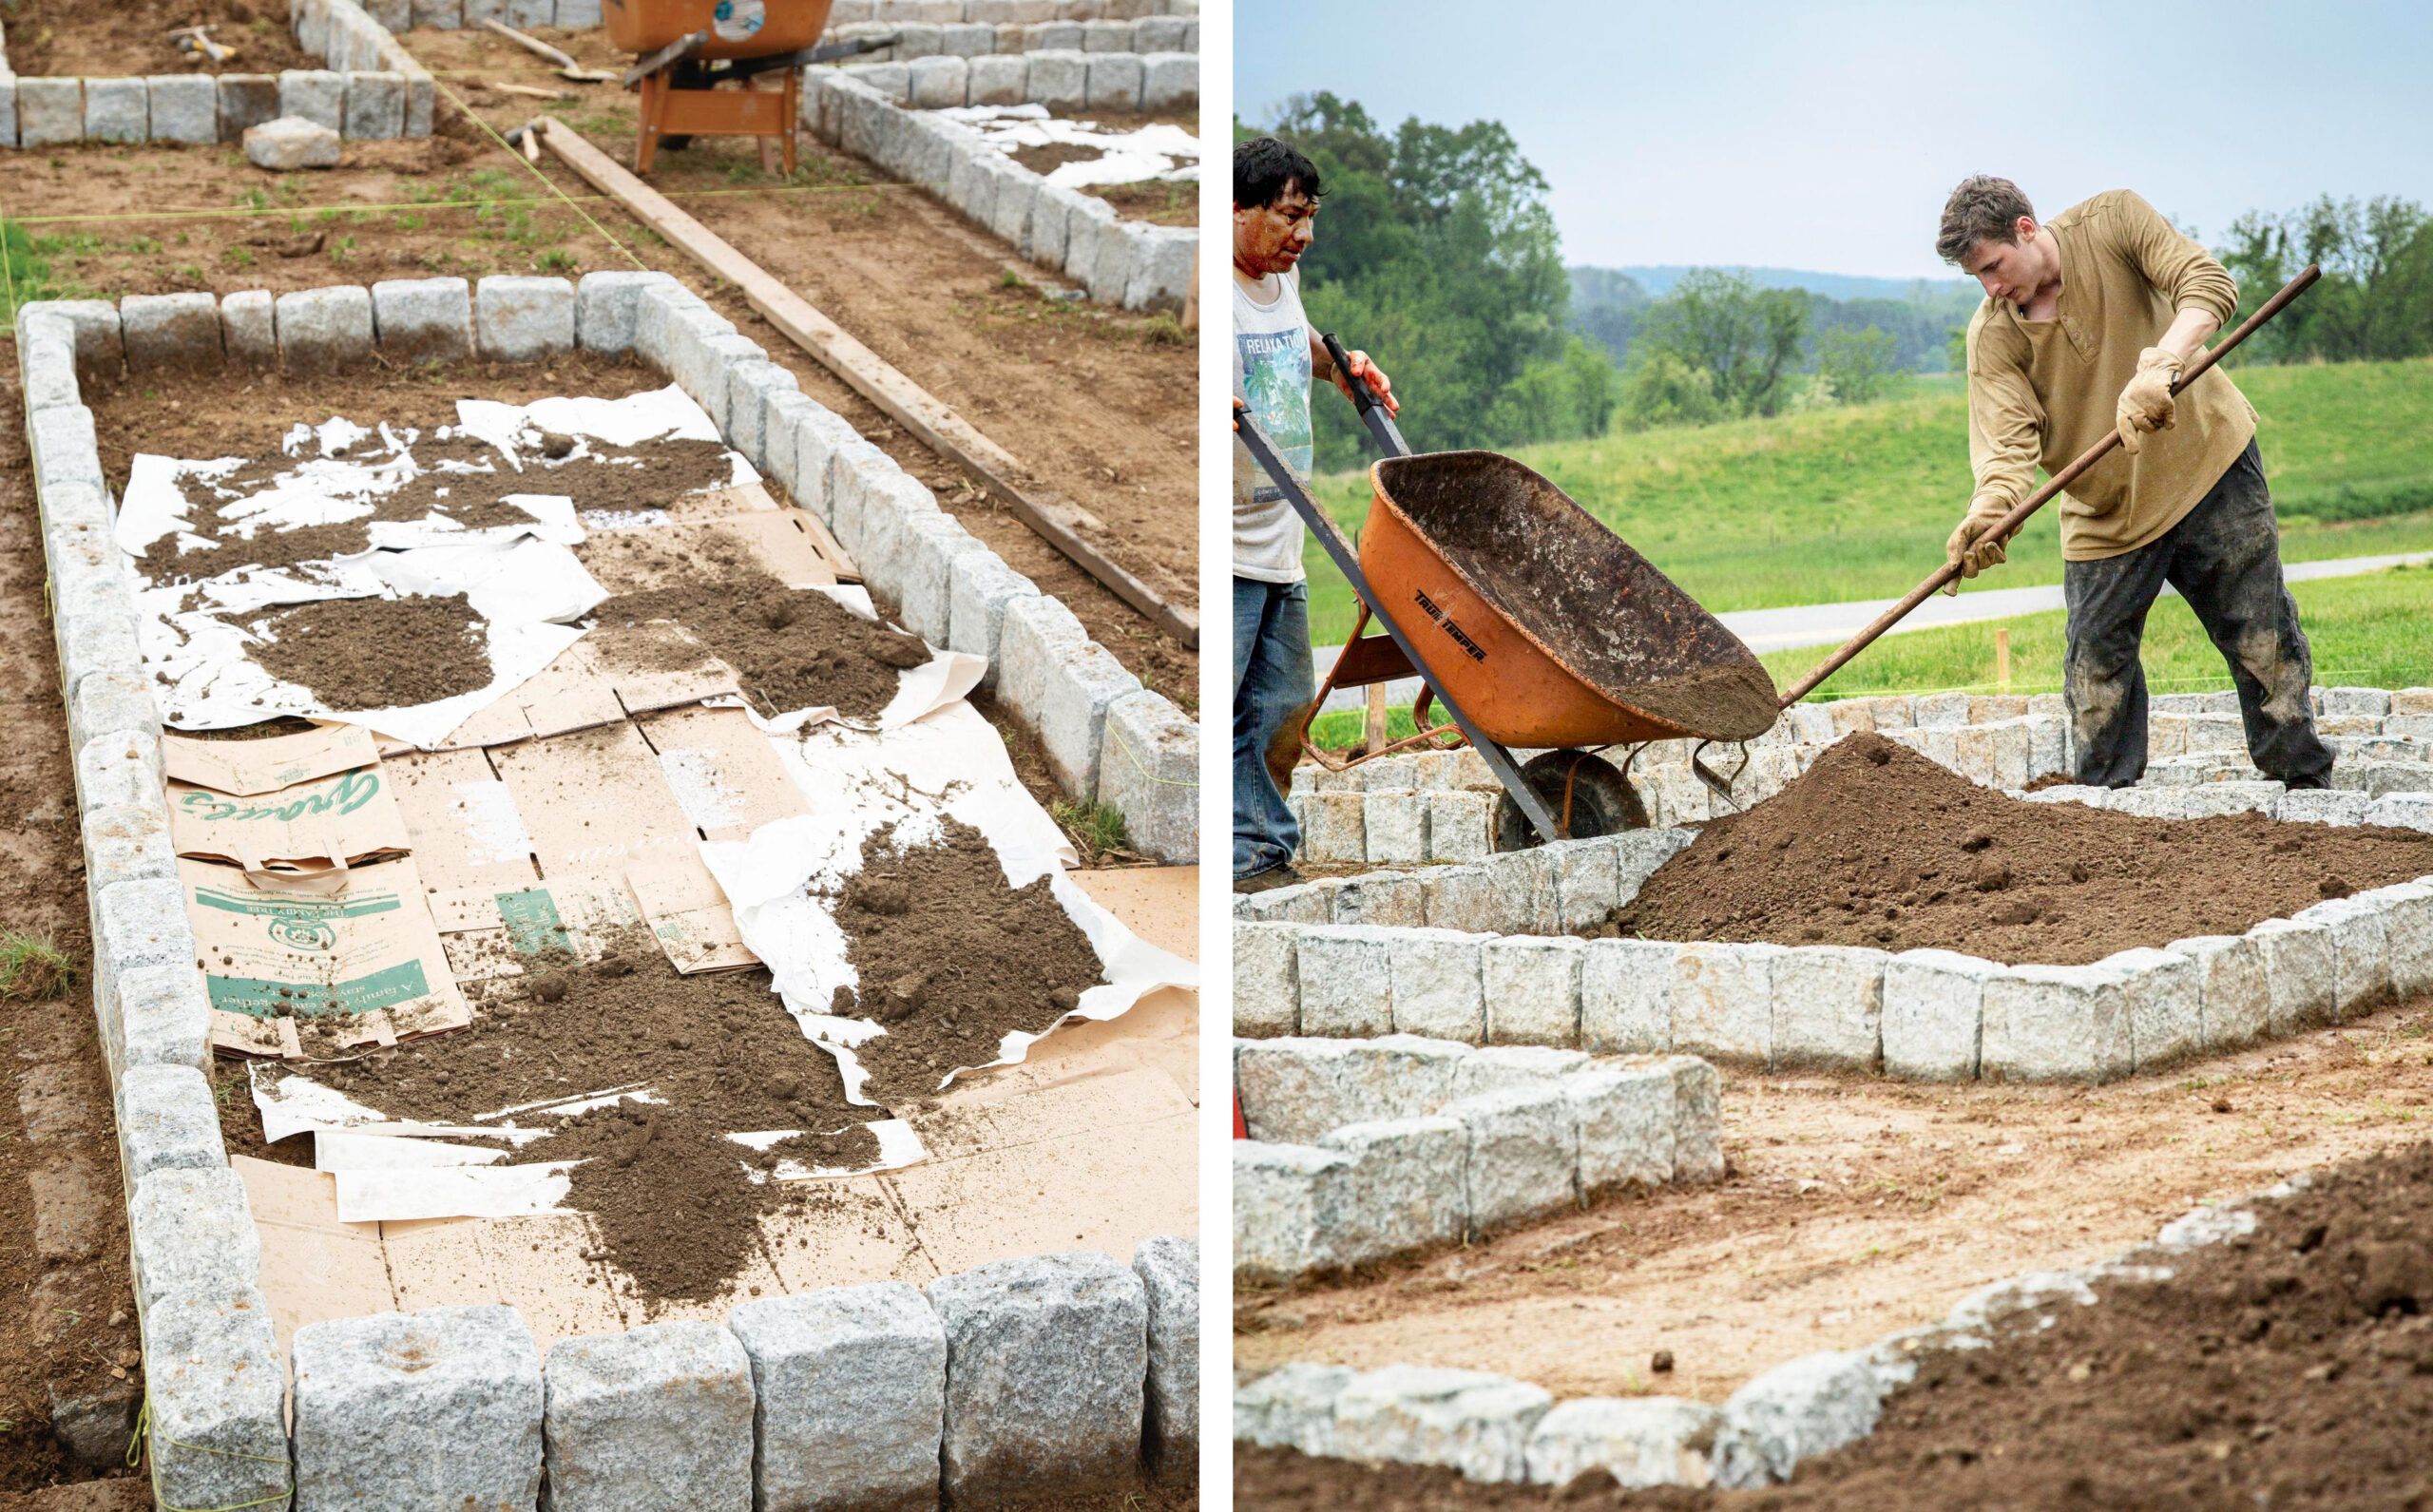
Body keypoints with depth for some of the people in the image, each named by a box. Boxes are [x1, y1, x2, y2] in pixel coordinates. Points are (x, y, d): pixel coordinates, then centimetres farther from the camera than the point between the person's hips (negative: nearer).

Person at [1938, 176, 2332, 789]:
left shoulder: (2112, 221, -14)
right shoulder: (1992, 336, -11)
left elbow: (2209, 285, -25)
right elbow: (2010, 441, -20)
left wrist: (2157, 368, -42)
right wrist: (1990, 509, -42)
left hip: (2209, 462, -1)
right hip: (2104, 511, 2)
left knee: (2264, 642, 4)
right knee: (2096, 668, 0)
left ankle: (2308, 789, 16)